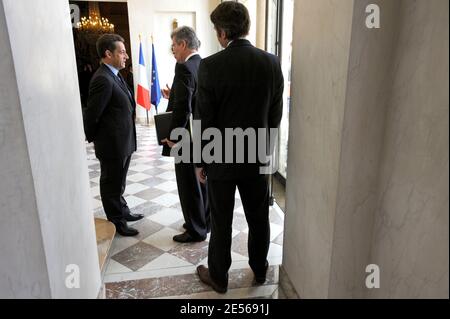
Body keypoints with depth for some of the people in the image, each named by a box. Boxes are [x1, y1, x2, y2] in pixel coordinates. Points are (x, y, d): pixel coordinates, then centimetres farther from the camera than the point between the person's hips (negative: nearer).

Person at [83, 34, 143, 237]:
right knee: (112, 184, 8)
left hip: (123, 143, 9)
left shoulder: (115, 75, 9)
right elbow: (91, 114, -18)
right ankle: (116, 222, 23)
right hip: (112, 144, -9)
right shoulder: (103, 79, -21)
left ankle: (122, 212, 39)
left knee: (118, 182, 23)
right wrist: (92, 138, -6)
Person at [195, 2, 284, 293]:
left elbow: (204, 121, -12)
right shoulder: (272, 62, -4)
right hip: (258, 158, 3)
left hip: (221, 159, -3)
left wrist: (200, 161, 0)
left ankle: (218, 277, 31)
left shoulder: (210, 65, -15)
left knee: (221, 222, 12)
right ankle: (260, 269, 39)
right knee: (259, 219, 18)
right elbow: (275, 116, 2)